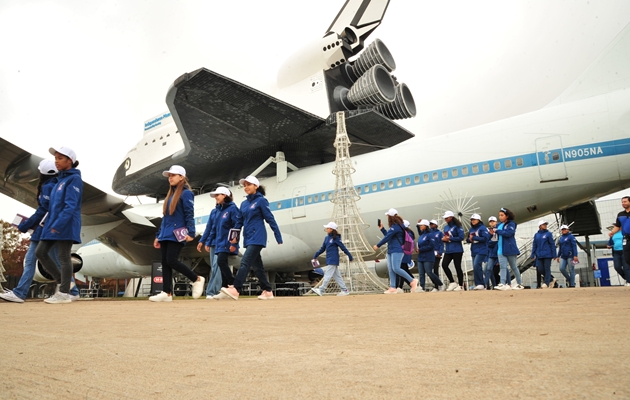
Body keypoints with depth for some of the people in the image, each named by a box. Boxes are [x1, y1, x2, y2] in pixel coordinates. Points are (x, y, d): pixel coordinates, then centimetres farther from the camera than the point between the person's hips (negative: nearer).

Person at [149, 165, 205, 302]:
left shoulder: (186, 193, -5)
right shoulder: (170, 194, 20)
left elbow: (189, 214, -13)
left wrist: (191, 232, -24)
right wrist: (158, 235, 19)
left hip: (177, 234, -8)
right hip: (165, 235, 9)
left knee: (172, 261, -14)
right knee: (165, 262, 3)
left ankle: (197, 279, 2)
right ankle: (167, 293, 5)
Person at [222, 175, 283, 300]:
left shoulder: (261, 200, -4)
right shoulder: (244, 203, 15)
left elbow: (270, 219, -7)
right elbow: (241, 221, 18)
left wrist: (279, 238, -9)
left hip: (257, 237, -7)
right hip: (248, 238, 7)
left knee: (245, 262, -16)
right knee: (257, 266, 8)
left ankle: (235, 289, -21)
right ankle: (268, 291, 15)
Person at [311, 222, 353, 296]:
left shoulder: (336, 238, -11)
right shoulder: (326, 238, 11)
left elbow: (343, 247, -10)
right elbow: (322, 249, 17)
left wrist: (350, 256, -8)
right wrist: (315, 256, 14)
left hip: (333, 260, -8)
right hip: (329, 260, 8)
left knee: (328, 275, -7)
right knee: (337, 276, 10)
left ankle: (321, 290, -6)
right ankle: (345, 290, 15)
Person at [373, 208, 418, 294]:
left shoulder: (396, 226, -13)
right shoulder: (394, 227, 16)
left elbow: (387, 237, -15)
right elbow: (388, 236, 26)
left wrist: (378, 245, -9)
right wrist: (382, 229, 25)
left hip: (397, 251, -10)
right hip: (390, 251, 10)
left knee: (396, 269, -17)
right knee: (390, 270, 3)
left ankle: (412, 281, -7)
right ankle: (392, 288, 2)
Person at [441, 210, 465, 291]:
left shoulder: (457, 226, -6)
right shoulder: (446, 227, 15)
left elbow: (461, 237, -14)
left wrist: (449, 238, -15)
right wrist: (443, 239, -3)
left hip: (457, 250, -6)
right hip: (448, 250, 6)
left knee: (457, 267, 0)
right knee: (444, 264, -9)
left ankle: (461, 285, 12)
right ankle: (452, 282, 5)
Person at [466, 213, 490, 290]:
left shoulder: (482, 228, -5)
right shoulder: (471, 229, 15)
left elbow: (485, 238, -16)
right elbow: (467, 239, 18)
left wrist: (474, 238, -16)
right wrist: (469, 239, -6)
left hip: (481, 251, -8)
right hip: (474, 251, 8)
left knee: (476, 266, -19)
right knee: (475, 267, 8)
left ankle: (480, 284, -13)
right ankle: (478, 285, 14)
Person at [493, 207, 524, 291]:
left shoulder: (511, 224, -5)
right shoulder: (499, 225, 14)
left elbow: (508, 233, -20)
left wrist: (497, 231, -14)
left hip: (509, 249, -5)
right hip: (501, 250, 5)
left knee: (514, 267, 6)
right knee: (503, 267, -5)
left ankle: (520, 284, 18)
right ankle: (503, 284, -10)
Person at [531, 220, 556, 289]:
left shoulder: (548, 234, 0)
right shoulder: (536, 235, 10)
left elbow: (552, 245, -1)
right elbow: (534, 245, 12)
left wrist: (554, 255, -6)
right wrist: (533, 255, 6)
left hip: (547, 255, -4)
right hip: (539, 256, 4)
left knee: (547, 269, -1)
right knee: (540, 269, 2)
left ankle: (547, 283, 5)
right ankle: (551, 279, 21)